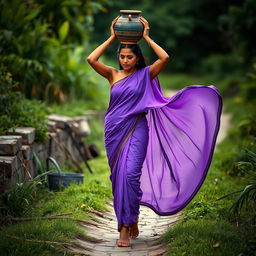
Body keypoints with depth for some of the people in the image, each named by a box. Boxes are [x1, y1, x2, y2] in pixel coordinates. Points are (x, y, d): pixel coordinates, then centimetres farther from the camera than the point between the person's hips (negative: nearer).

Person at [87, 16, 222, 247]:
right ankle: (132, 221, 22)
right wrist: (112, 38, 0)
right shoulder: (113, 75, 9)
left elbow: (165, 58, -13)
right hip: (114, 130, 4)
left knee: (130, 174, -17)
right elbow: (91, 59, -5)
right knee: (119, 176, 7)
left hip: (136, 130, -3)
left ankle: (126, 226, -14)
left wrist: (146, 37, -4)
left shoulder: (145, 74, 3)